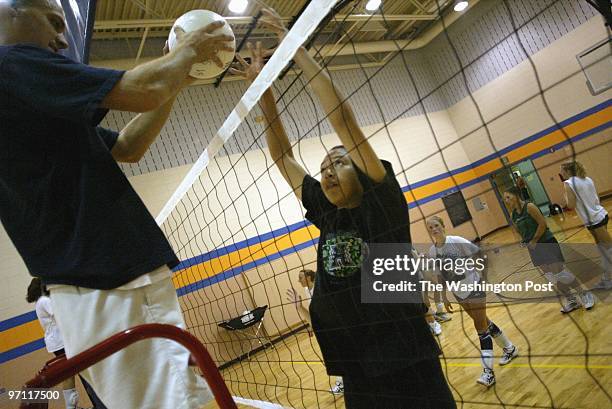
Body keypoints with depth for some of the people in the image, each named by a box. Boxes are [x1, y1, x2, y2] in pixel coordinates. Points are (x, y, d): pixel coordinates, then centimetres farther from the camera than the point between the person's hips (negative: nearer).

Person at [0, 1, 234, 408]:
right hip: (110, 290, -10)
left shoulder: (39, 109, 22)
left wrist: (176, 79, 19)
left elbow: (127, 147, 23)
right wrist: (187, 51, 3)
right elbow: (144, 92, -17)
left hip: (111, 282, 10)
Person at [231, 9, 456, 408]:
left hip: (409, 366, -5)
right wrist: (264, 89, 9)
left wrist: (294, 46, -8)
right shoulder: (325, 215, 6)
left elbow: (342, 117, -13)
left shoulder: (382, 202, -7)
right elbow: (283, 155, 12)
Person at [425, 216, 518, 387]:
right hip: (459, 293, 6)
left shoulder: (457, 242, -21)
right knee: (483, 322, 19)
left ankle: (488, 372, -3)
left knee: (481, 326, -8)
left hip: (474, 287, -6)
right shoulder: (432, 251, -5)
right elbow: (440, 275, 6)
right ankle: (509, 348, 42)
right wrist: (444, 295, 9)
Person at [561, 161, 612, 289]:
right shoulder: (587, 179, 10)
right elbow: (596, 198, 13)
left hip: (594, 220, -9)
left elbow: (571, 205, -16)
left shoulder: (568, 183, -12)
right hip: (600, 215, 9)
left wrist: (565, 193, -2)